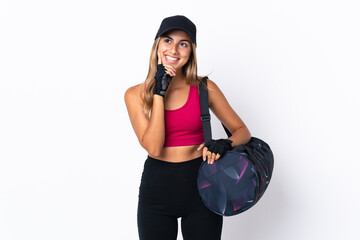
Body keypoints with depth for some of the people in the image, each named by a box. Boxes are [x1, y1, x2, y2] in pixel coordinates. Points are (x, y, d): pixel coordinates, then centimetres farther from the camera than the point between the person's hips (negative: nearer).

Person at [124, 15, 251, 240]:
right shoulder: (136, 94, -2)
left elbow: (242, 131, 2)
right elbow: (153, 147, -14)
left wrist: (224, 144, -20)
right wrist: (159, 93, -15)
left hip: (200, 186, 0)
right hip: (156, 188, 0)